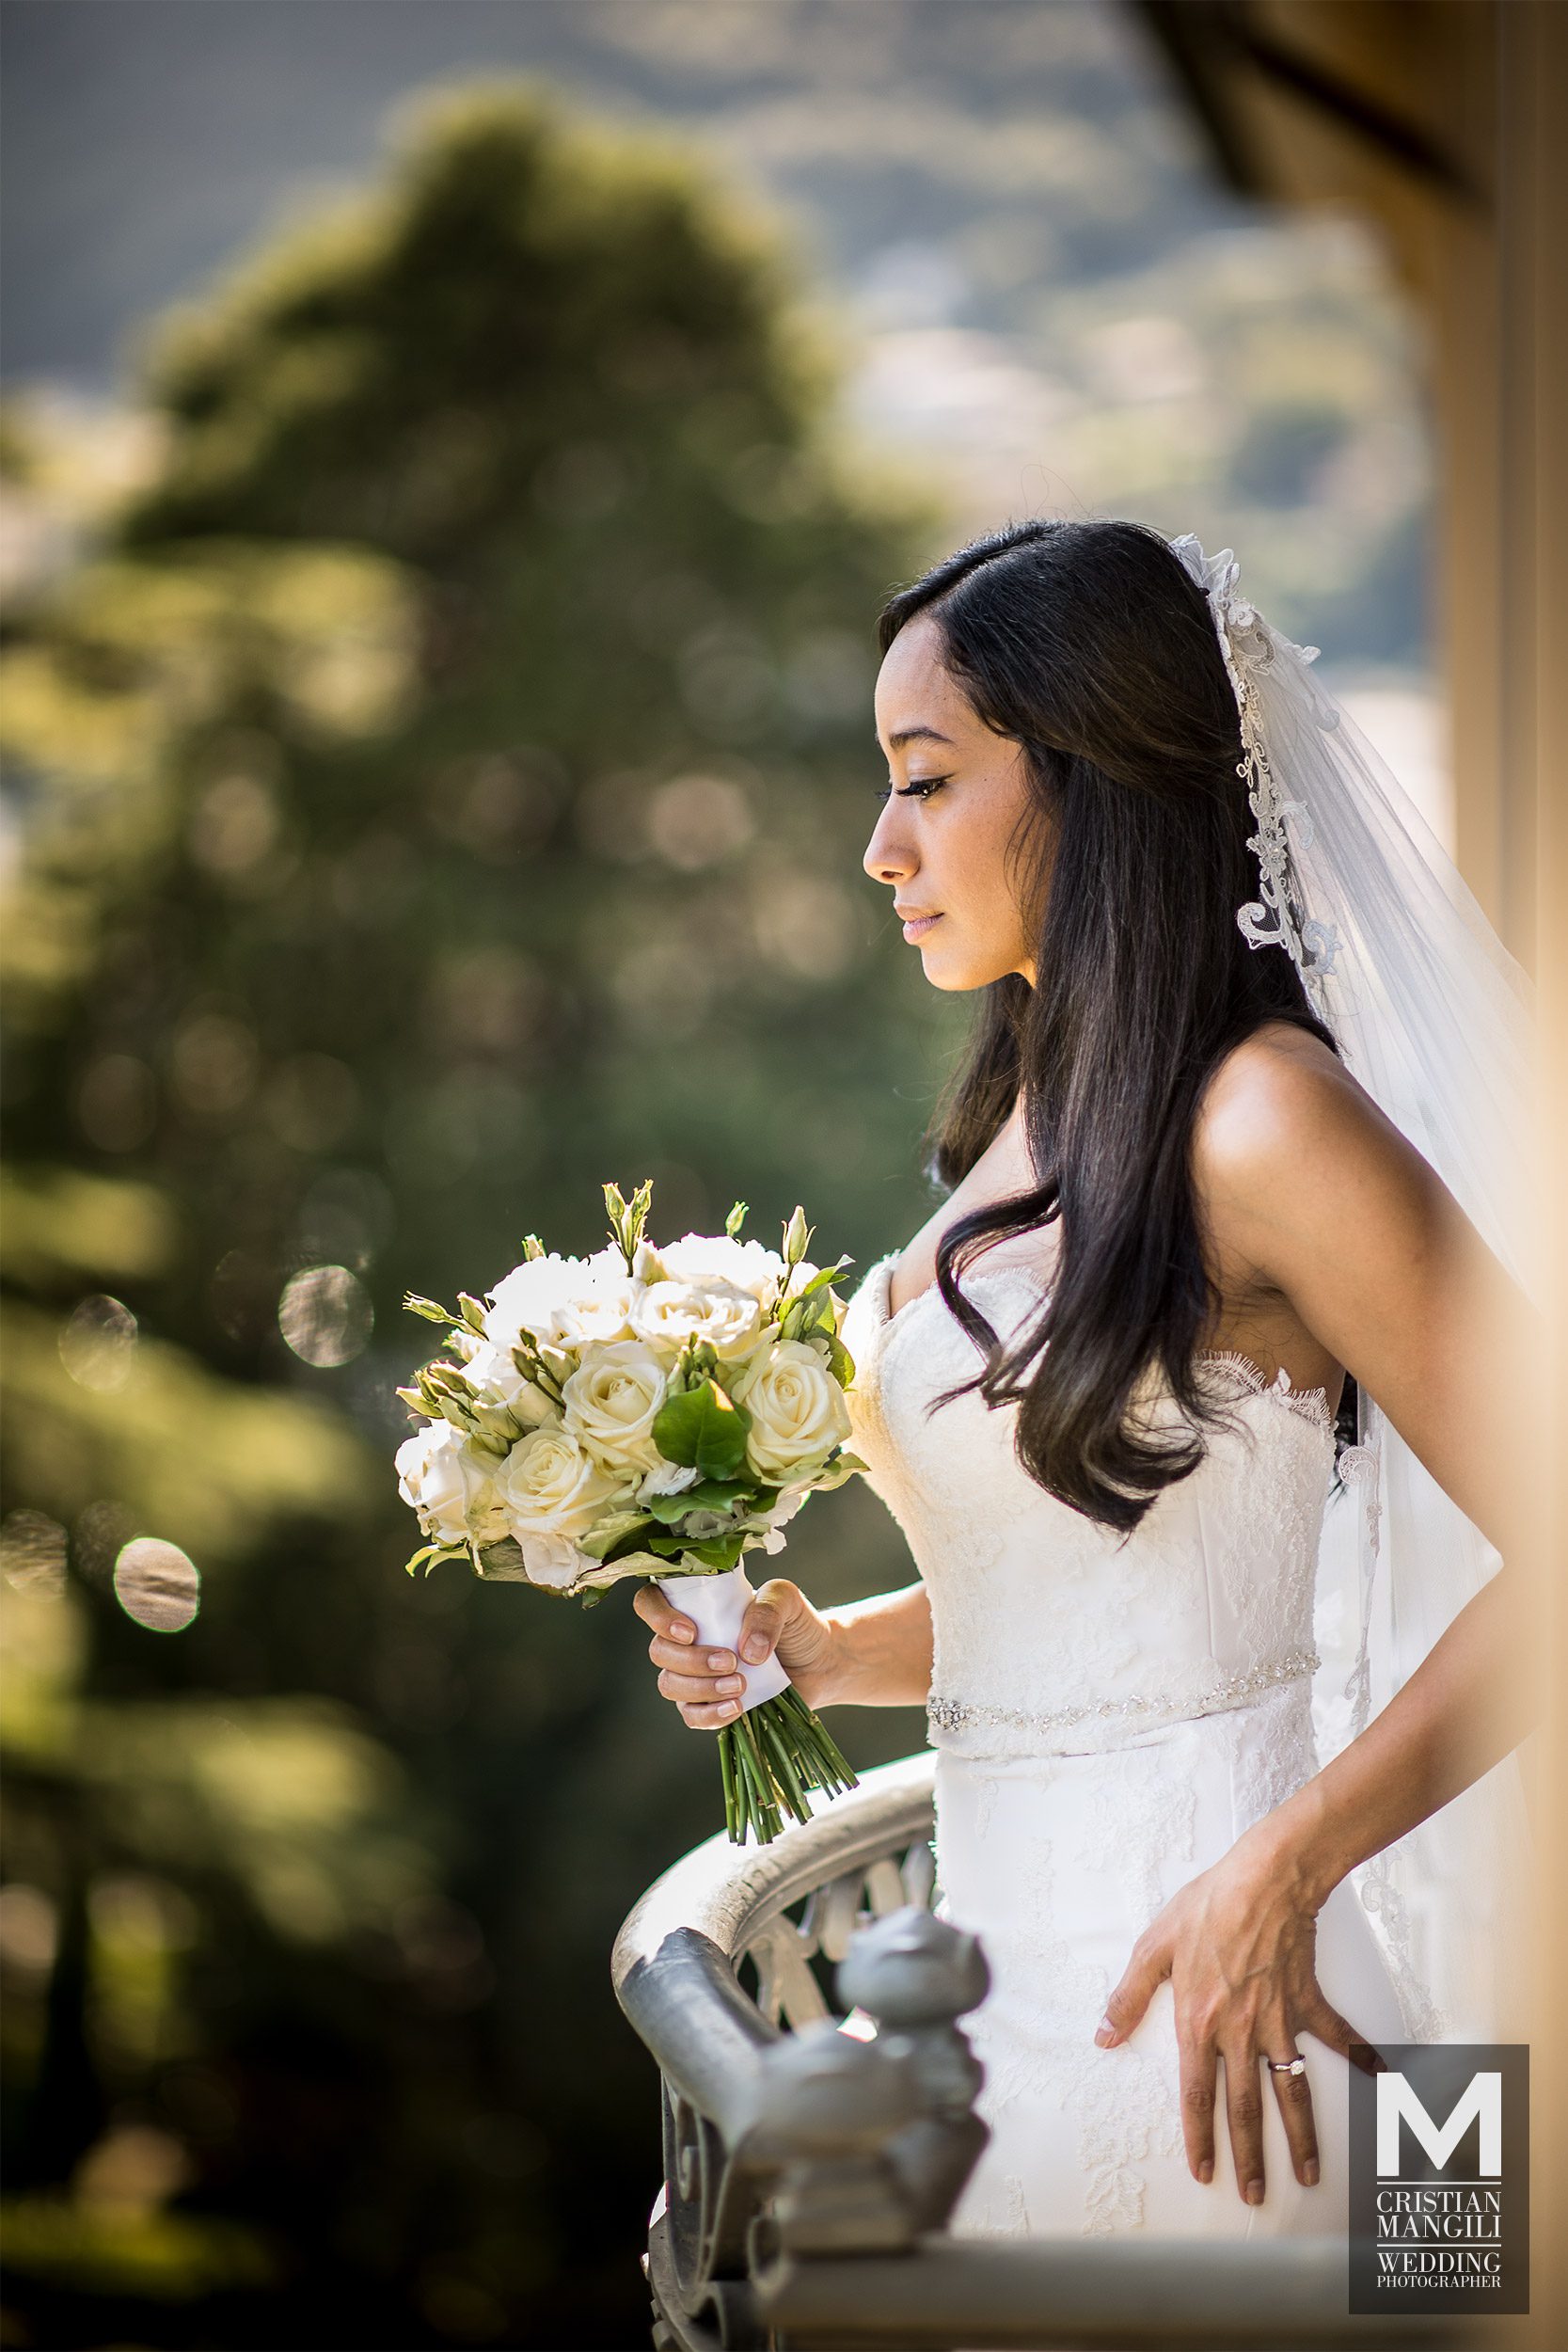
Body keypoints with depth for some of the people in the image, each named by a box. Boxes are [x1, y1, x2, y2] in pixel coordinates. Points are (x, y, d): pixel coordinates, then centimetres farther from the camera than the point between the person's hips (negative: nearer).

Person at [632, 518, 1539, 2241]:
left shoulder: (1258, 1120, -14)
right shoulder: (1020, 1128, 12)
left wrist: (1285, 1866, -22)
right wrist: (824, 1651, 3)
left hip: (1181, 2016, -8)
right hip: (1008, 1980, 8)